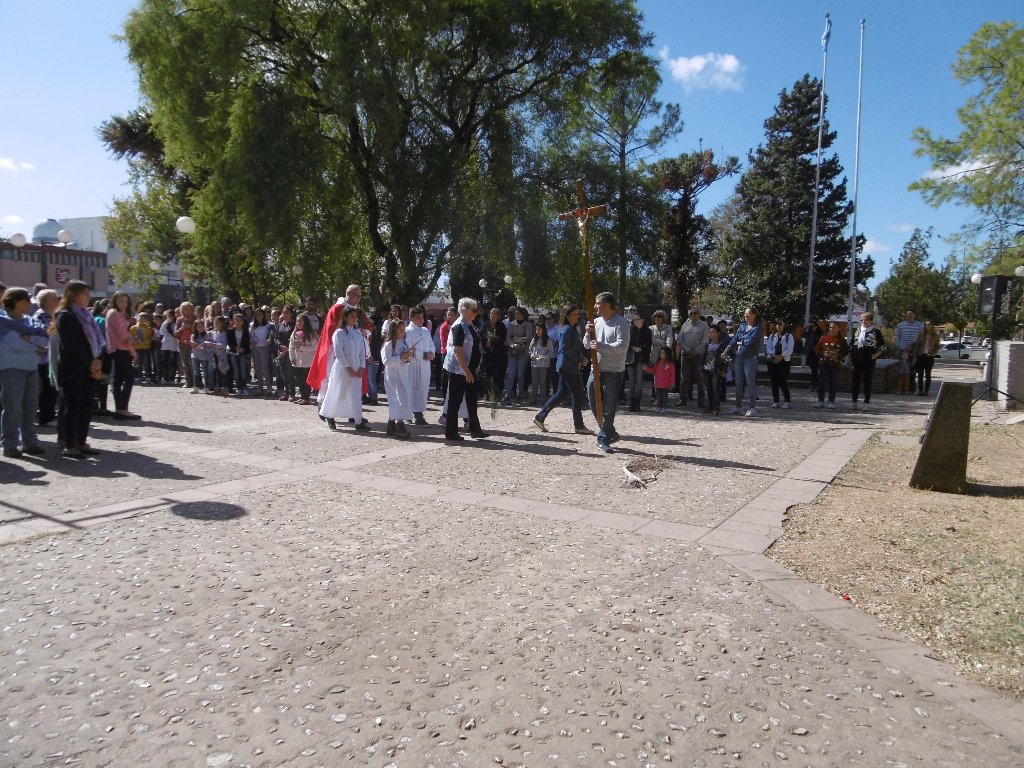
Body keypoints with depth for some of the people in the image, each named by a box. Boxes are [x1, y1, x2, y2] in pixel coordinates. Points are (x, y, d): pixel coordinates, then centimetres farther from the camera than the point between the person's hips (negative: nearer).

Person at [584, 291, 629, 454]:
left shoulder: (621, 323, -9)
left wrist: (601, 346, -22)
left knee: (609, 407, -2)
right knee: (594, 402, 10)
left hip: (613, 371, -7)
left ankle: (603, 439, 6)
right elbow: (587, 345, 14)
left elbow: (623, 346, -19)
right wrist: (589, 334, -5)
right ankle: (610, 432, 27)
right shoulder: (596, 321, 11)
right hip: (596, 369, 7)